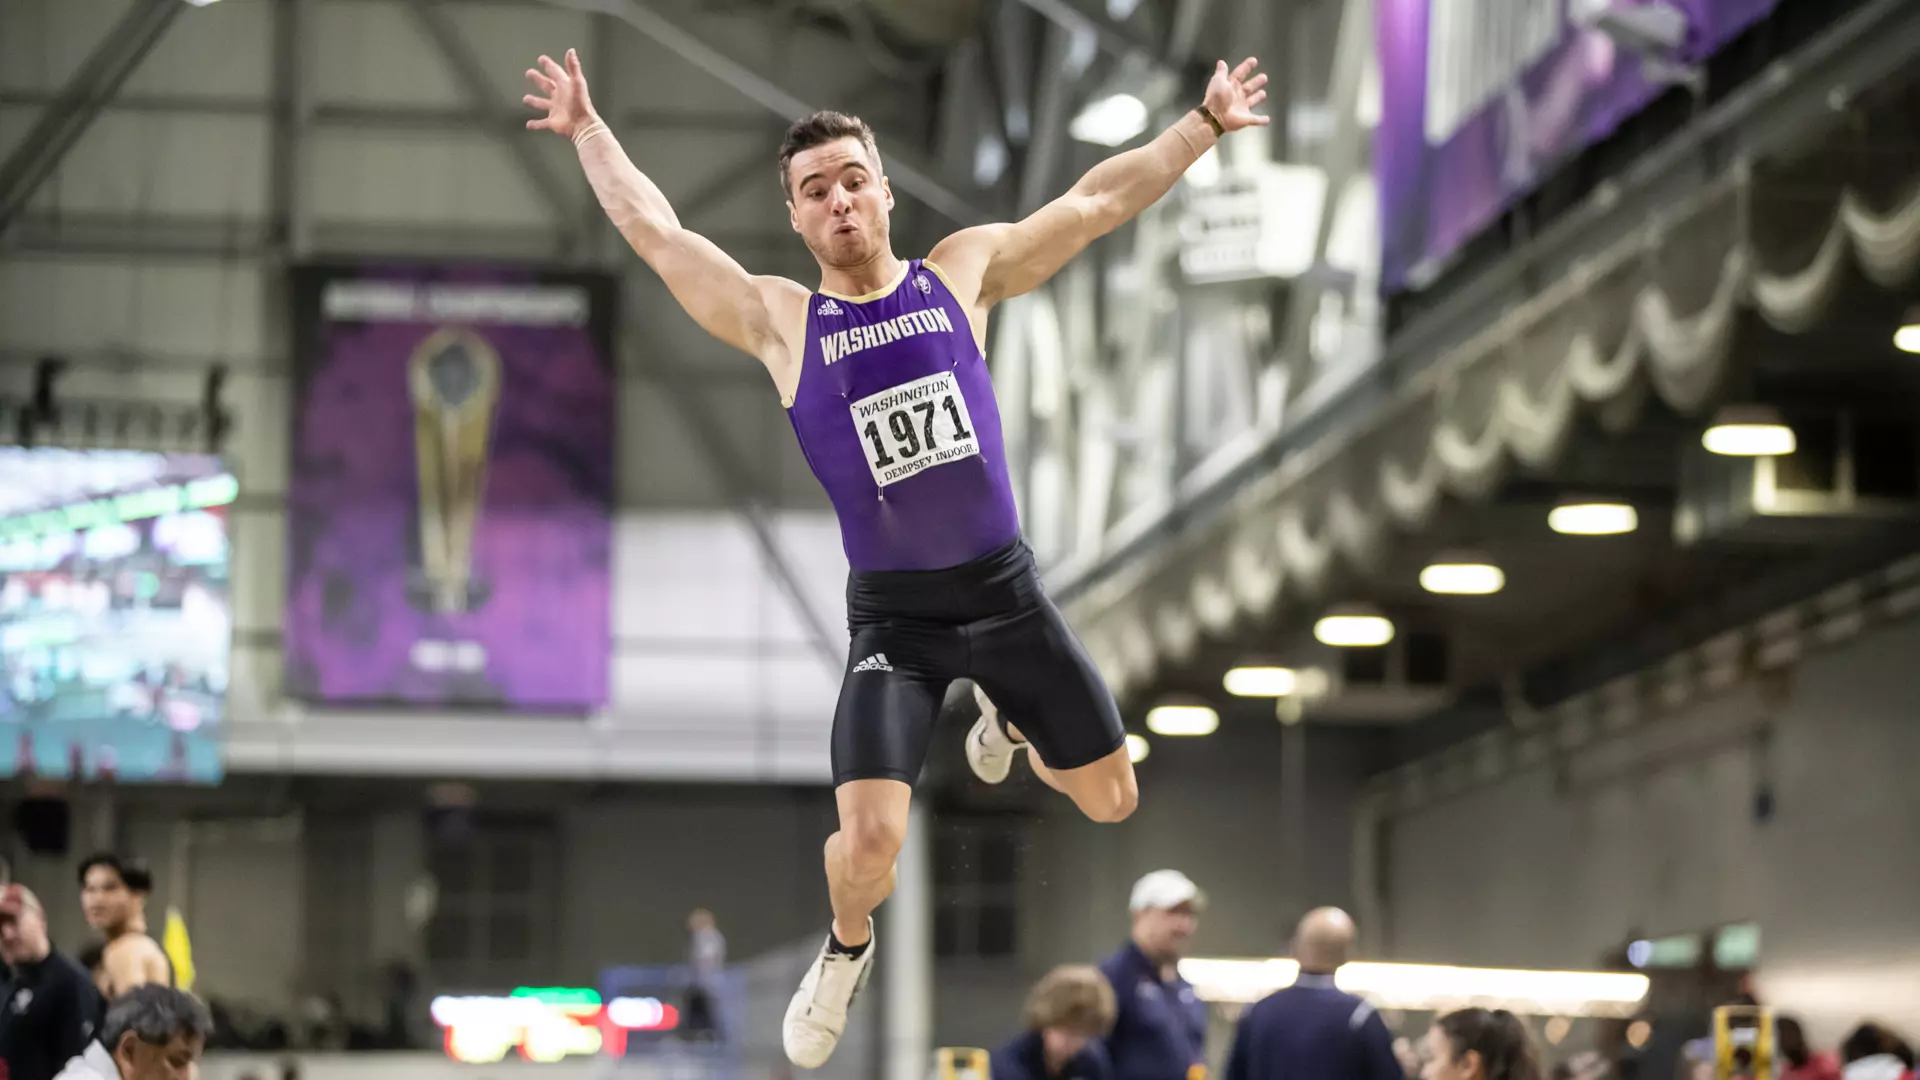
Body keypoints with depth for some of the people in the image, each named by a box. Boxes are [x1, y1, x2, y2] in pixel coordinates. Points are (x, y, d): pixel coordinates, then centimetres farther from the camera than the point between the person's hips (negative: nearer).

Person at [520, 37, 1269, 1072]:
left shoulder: (963, 271, 2)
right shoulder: (779, 322, -2)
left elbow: (1095, 201, 6)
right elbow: (655, 231, 2)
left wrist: (1204, 122, 9)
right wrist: (587, 129, 7)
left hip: (1006, 589, 2)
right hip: (893, 614, -2)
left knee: (1111, 799, 13)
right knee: (869, 840, -18)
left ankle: (1008, 728, 49)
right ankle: (847, 950, 20)